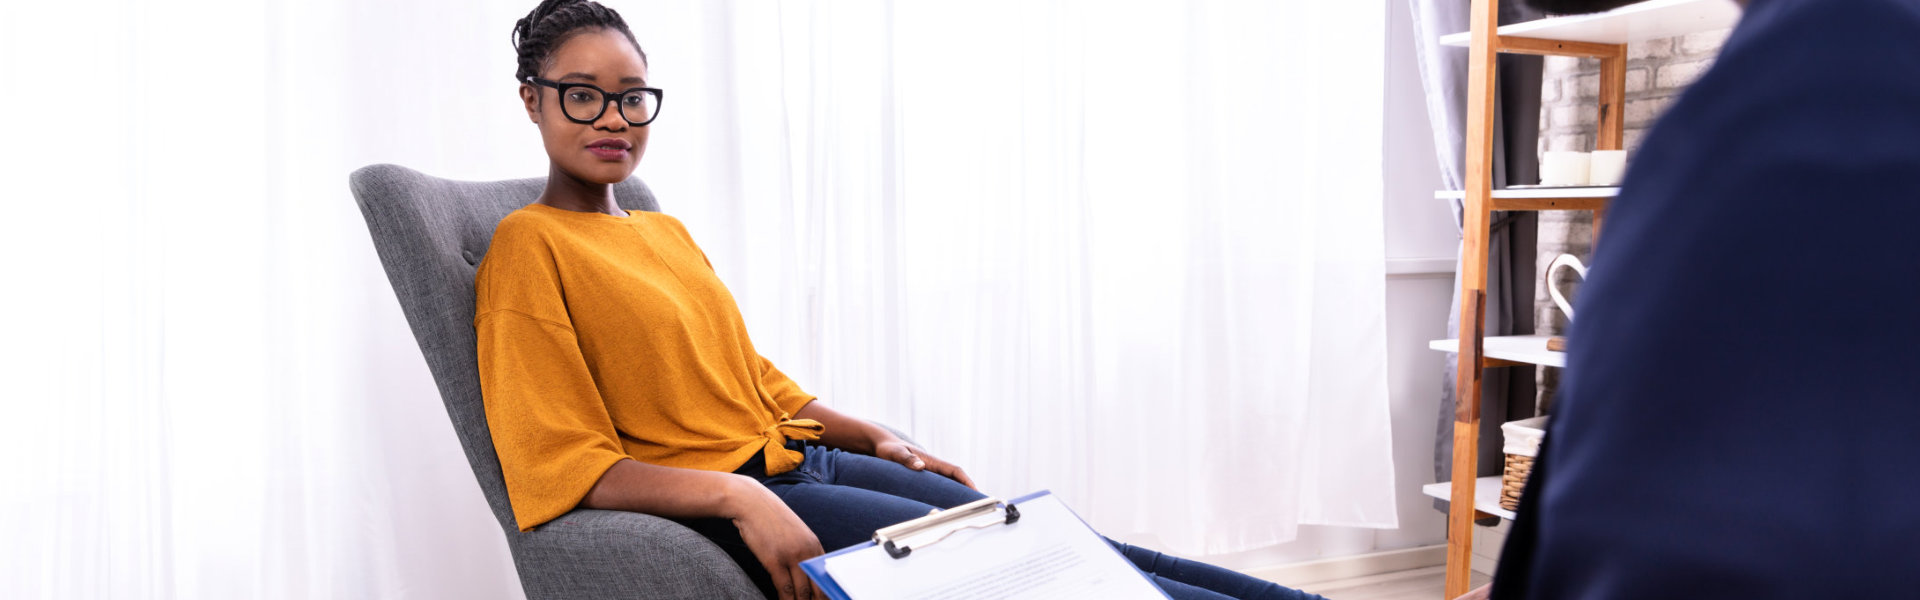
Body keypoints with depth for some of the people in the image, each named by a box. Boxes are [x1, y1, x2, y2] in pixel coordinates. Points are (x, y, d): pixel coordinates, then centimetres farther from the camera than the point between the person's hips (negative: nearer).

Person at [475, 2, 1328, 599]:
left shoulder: (666, 233, 18)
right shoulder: (528, 249, -7)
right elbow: (574, 466, -14)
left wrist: (880, 441, 13)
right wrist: (736, 497, -26)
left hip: (800, 458, 8)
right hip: (714, 502, -8)